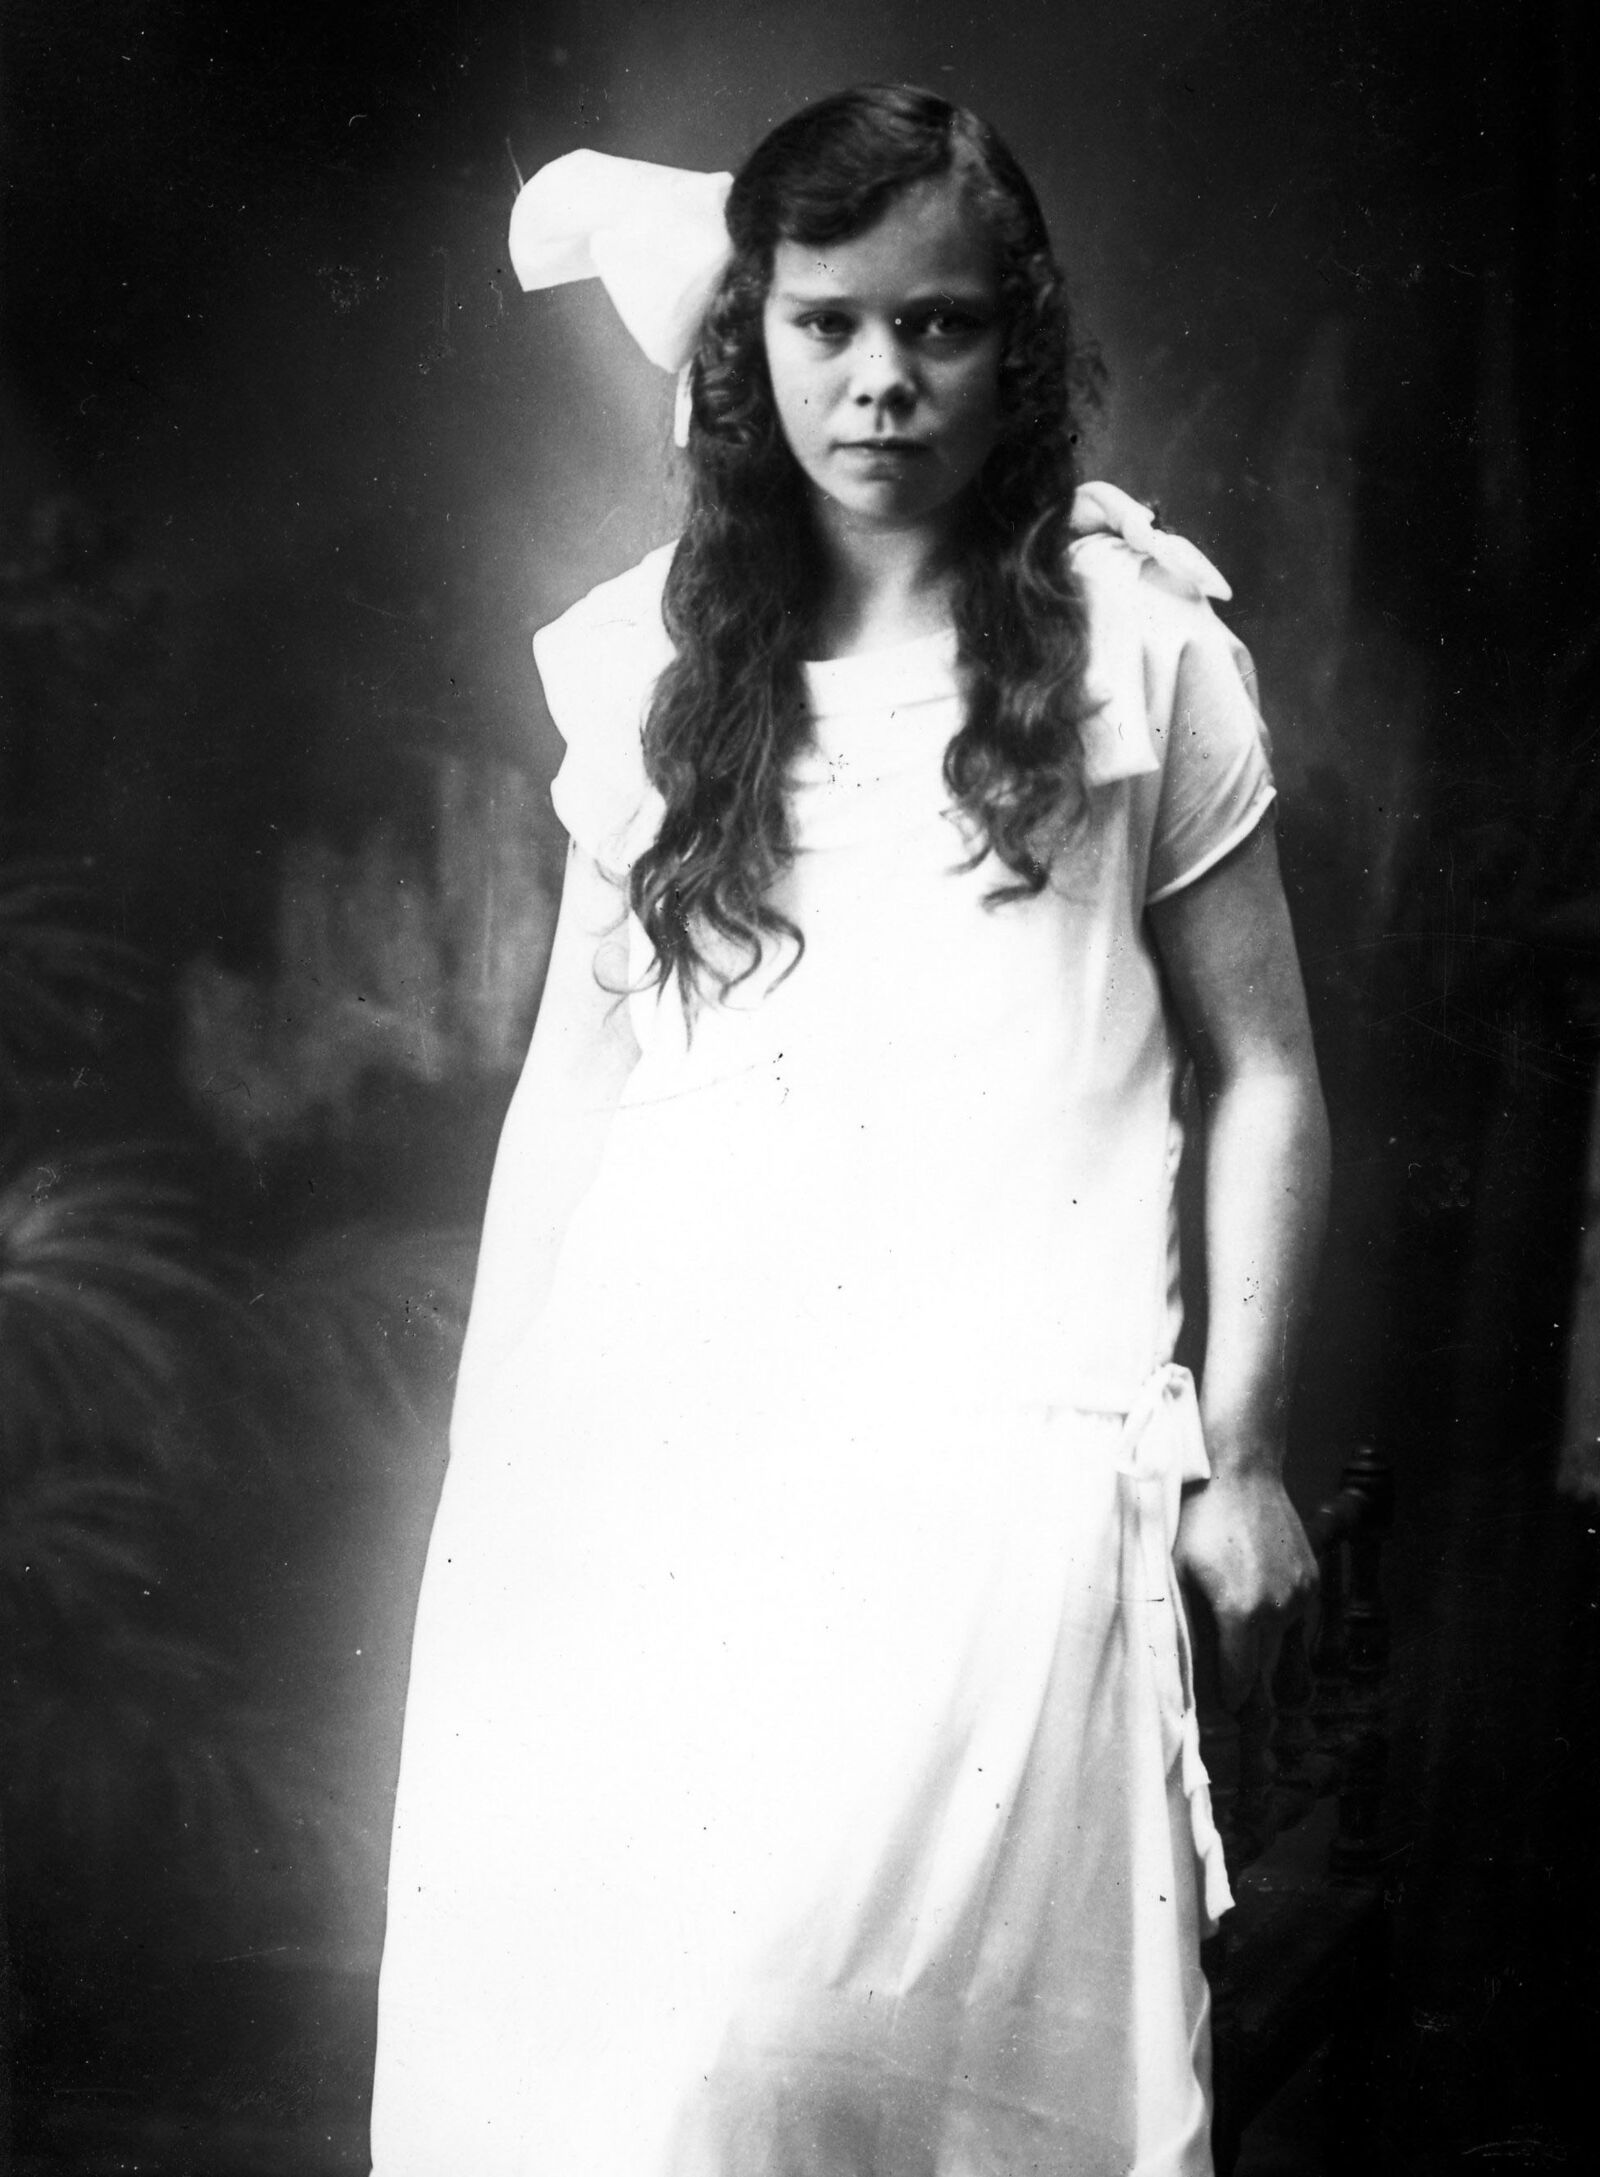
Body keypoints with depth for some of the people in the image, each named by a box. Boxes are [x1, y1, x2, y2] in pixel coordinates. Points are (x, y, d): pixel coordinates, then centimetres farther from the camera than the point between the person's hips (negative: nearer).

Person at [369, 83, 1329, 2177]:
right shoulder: (658, 663, 12)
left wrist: (1238, 1455, 3)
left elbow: (1260, 1077, 7)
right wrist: (492, 1456, 14)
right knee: (528, 1973, -4)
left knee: (771, 1996, -15)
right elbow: (574, 1062, 16)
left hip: (987, 1441, -3)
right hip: (643, 1434, 3)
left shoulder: (1139, 647, 4)